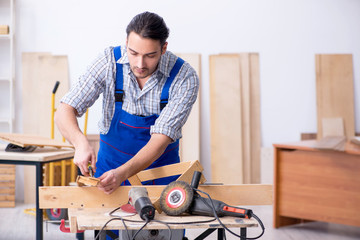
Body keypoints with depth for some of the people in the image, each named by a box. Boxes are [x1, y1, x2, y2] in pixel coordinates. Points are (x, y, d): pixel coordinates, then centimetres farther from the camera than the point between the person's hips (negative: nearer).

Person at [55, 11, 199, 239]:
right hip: (111, 163, 1)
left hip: (161, 167, 0)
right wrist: (81, 142, -39)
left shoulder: (185, 77, -22)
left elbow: (161, 139, -26)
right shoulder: (109, 61, -17)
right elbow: (64, 112, -18)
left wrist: (122, 173, -41)